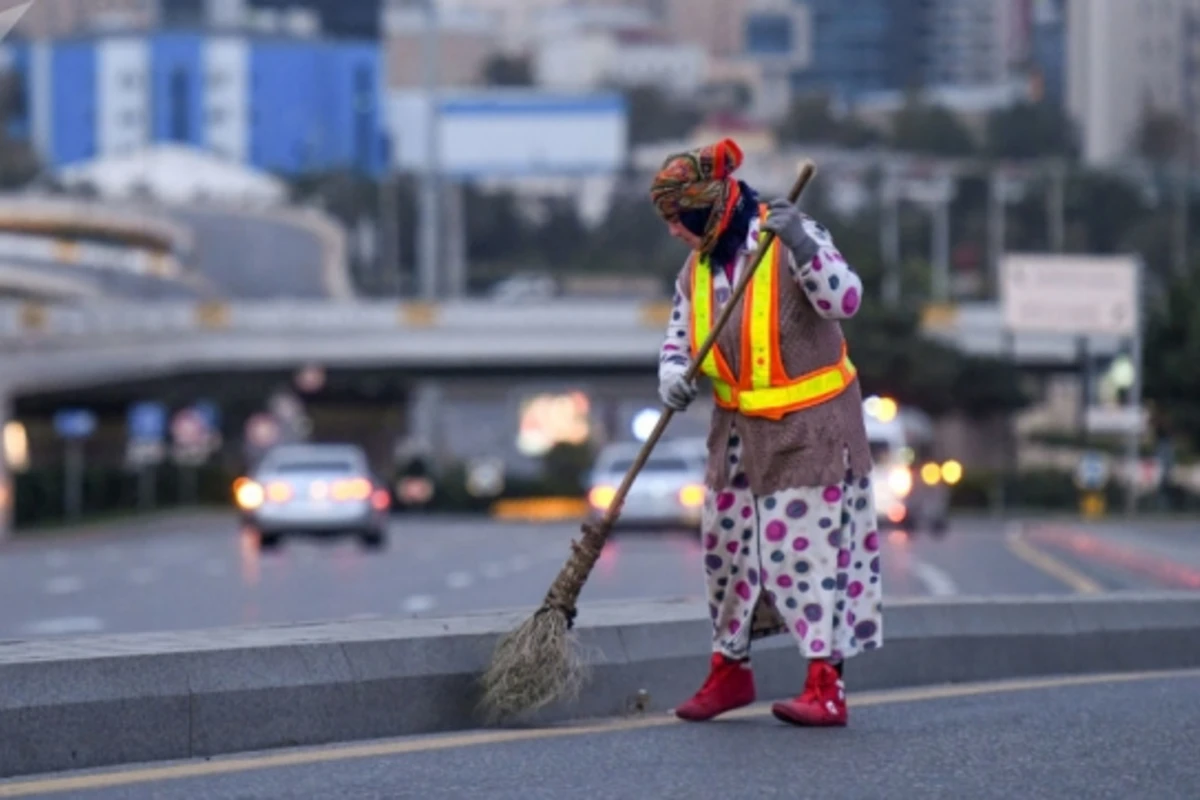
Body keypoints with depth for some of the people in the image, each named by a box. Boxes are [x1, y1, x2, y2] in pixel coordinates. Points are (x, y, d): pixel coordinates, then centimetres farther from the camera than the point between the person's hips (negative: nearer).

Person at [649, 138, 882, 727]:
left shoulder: (790, 241, -16)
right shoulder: (697, 268, 5)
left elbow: (844, 301, -27)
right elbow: (679, 336, 14)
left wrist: (803, 247, -40)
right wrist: (673, 376, -8)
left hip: (809, 427, -7)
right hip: (738, 429, 7)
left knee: (809, 545, -9)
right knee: (726, 544, 11)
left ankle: (826, 689, -9)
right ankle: (729, 672, 28)